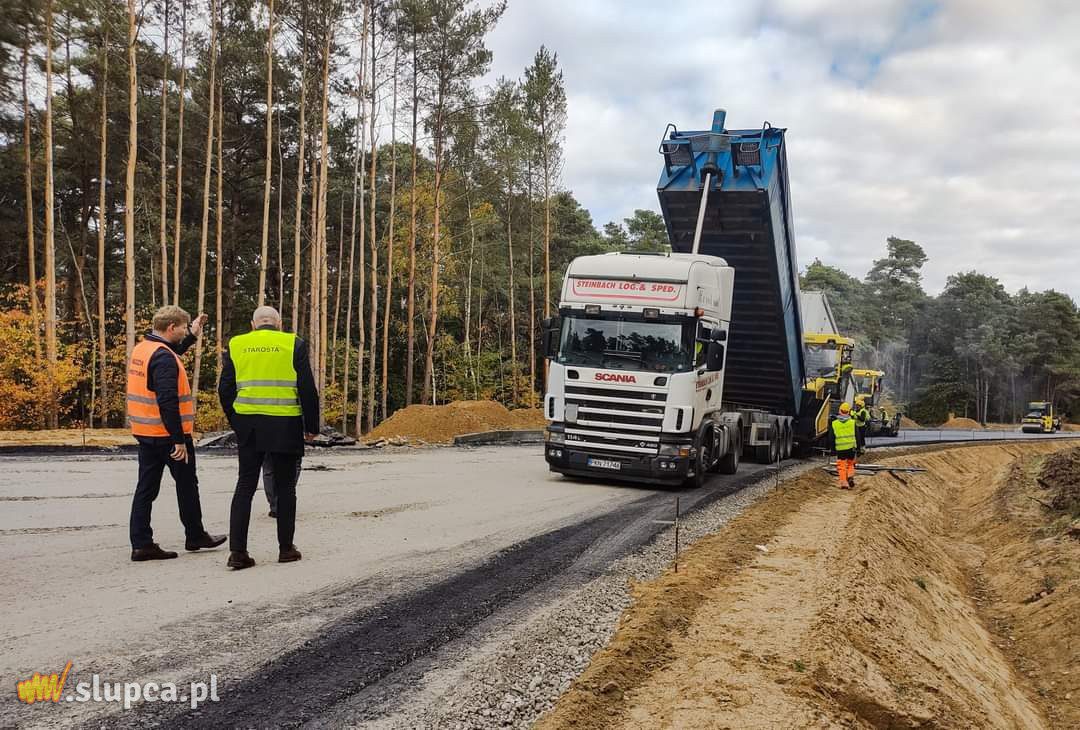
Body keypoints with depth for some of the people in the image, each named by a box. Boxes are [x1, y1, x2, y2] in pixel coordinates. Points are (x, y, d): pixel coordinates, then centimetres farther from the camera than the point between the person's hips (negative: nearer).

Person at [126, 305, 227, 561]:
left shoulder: (141, 349, 10)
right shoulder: (164, 358, -20)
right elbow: (168, 402, -25)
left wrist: (192, 335, 34)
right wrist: (179, 440, -24)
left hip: (145, 432, 9)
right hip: (168, 434, -9)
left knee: (146, 488, 8)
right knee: (187, 485, 8)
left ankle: (141, 544, 8)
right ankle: (195, 536, 21)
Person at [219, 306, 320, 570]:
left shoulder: (236, 345, 7)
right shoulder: (294, 344, 0)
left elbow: (225, 390, 8)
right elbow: (307, 388, -3)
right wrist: (311, 426, 5)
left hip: (248, 426, 2)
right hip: (285, 426, -2)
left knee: (245, 486, 7)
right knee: (285, 488, 9)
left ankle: (237, 550, 1)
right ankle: (286, 548, 14)